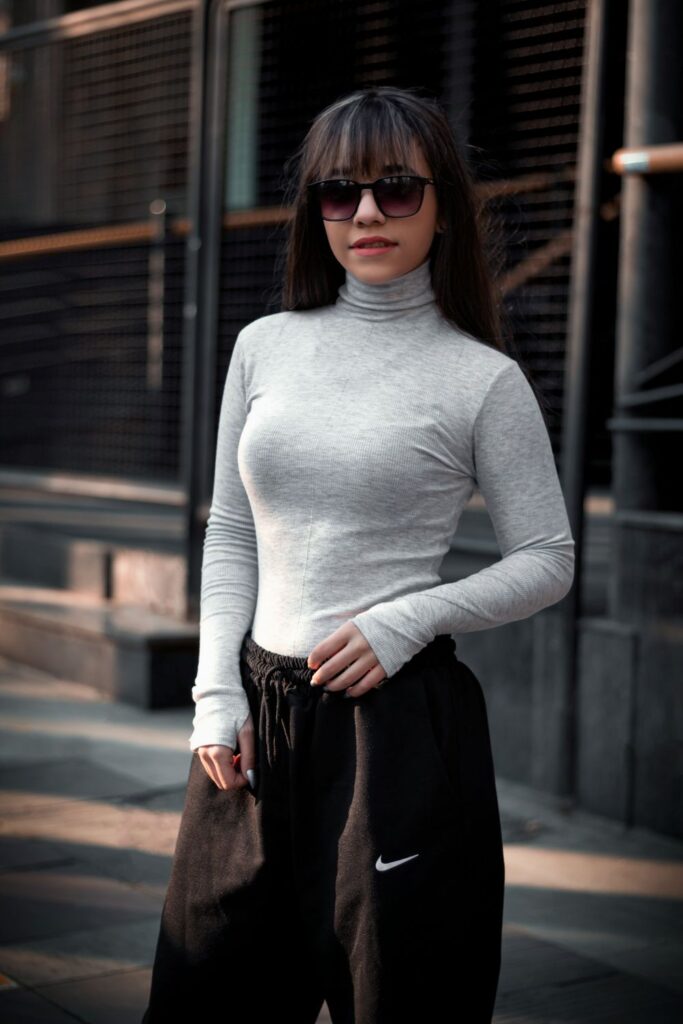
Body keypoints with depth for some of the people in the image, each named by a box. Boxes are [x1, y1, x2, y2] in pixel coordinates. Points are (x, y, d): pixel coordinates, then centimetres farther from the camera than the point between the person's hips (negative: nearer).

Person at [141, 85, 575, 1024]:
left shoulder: (483, 380, -4)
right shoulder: (265, 347, 7)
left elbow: (548, 562, 0)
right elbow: (229, 535, 11)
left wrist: (407, 621, -13)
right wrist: (217, 695, 1)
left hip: (400, 721, -4)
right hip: (257, 714, 4)